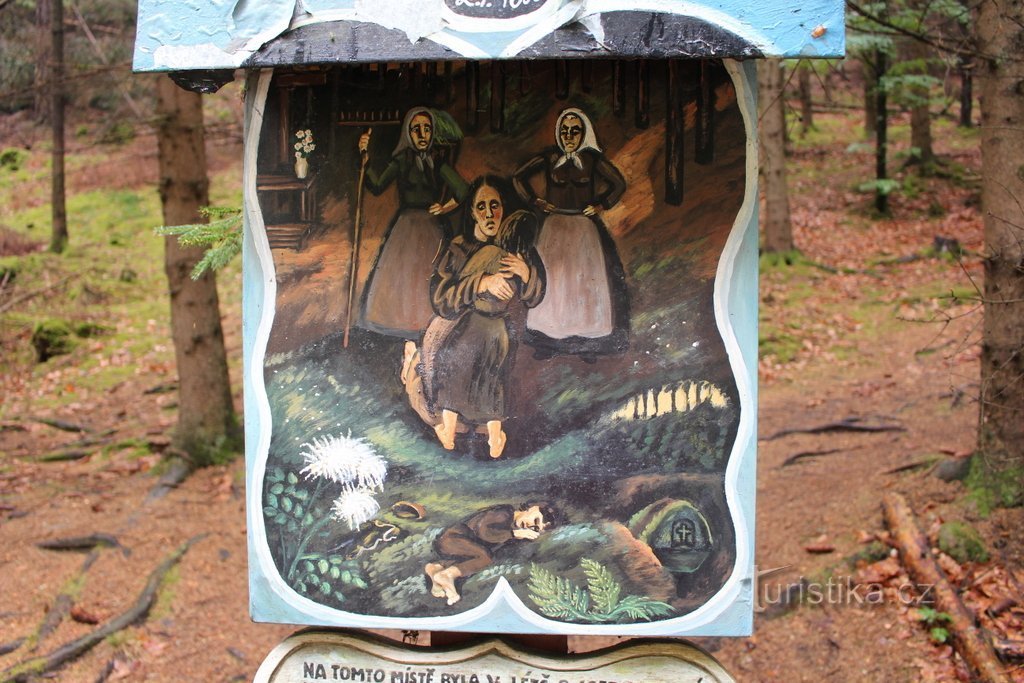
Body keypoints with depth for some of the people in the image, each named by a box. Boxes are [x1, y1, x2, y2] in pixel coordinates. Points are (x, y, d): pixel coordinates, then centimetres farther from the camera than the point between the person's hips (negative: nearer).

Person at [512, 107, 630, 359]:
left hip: (585, 227, 0)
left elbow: (619, 183, 9)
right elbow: (518, 177, 11)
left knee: (586, 277, -5)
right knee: (553, 276, -5)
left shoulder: (592, 159, 1)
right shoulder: (550, 157, 2)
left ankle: (587, 340, 0)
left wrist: (601, 205, 1)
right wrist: (535, 201, 5)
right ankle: (548, 341, -1)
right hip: (555, 226, 0)